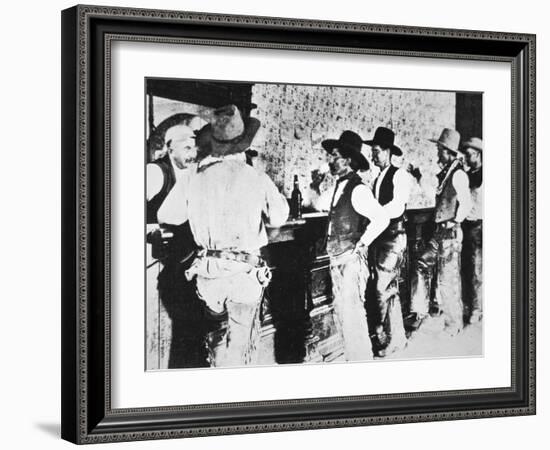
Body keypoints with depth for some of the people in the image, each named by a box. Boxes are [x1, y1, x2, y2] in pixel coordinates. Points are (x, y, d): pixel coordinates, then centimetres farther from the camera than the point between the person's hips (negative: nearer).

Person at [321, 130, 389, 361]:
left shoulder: (357, 189, -14)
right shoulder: (339, 187, 13)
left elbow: (382, 219, -22)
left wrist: (361, 244, -15)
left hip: (351, 260, -9)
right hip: (337, 260, 9)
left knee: (353, 314, -8)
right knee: (341, 314, 13)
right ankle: (351, 360, 22)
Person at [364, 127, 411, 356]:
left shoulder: (400, 175, -7)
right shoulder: (378, 178, 18)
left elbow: (397, 207, -19)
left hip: (393, 236, -8)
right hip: (377, 236, 8)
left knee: (385, 288, -9)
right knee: (374, 287, 6)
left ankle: (395, 338, 2)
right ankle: (379, 333, 14)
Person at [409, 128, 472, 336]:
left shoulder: (458, 174, -16)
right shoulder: (444, 173, 12)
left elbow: (466, 203, -22)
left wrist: (455, 222, -15)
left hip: (451, 233, -8)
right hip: (439, 232, 8)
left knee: (448, 279, 1)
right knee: (420, 267, 2)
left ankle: (454, 322, 14)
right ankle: (420, 311, 9)